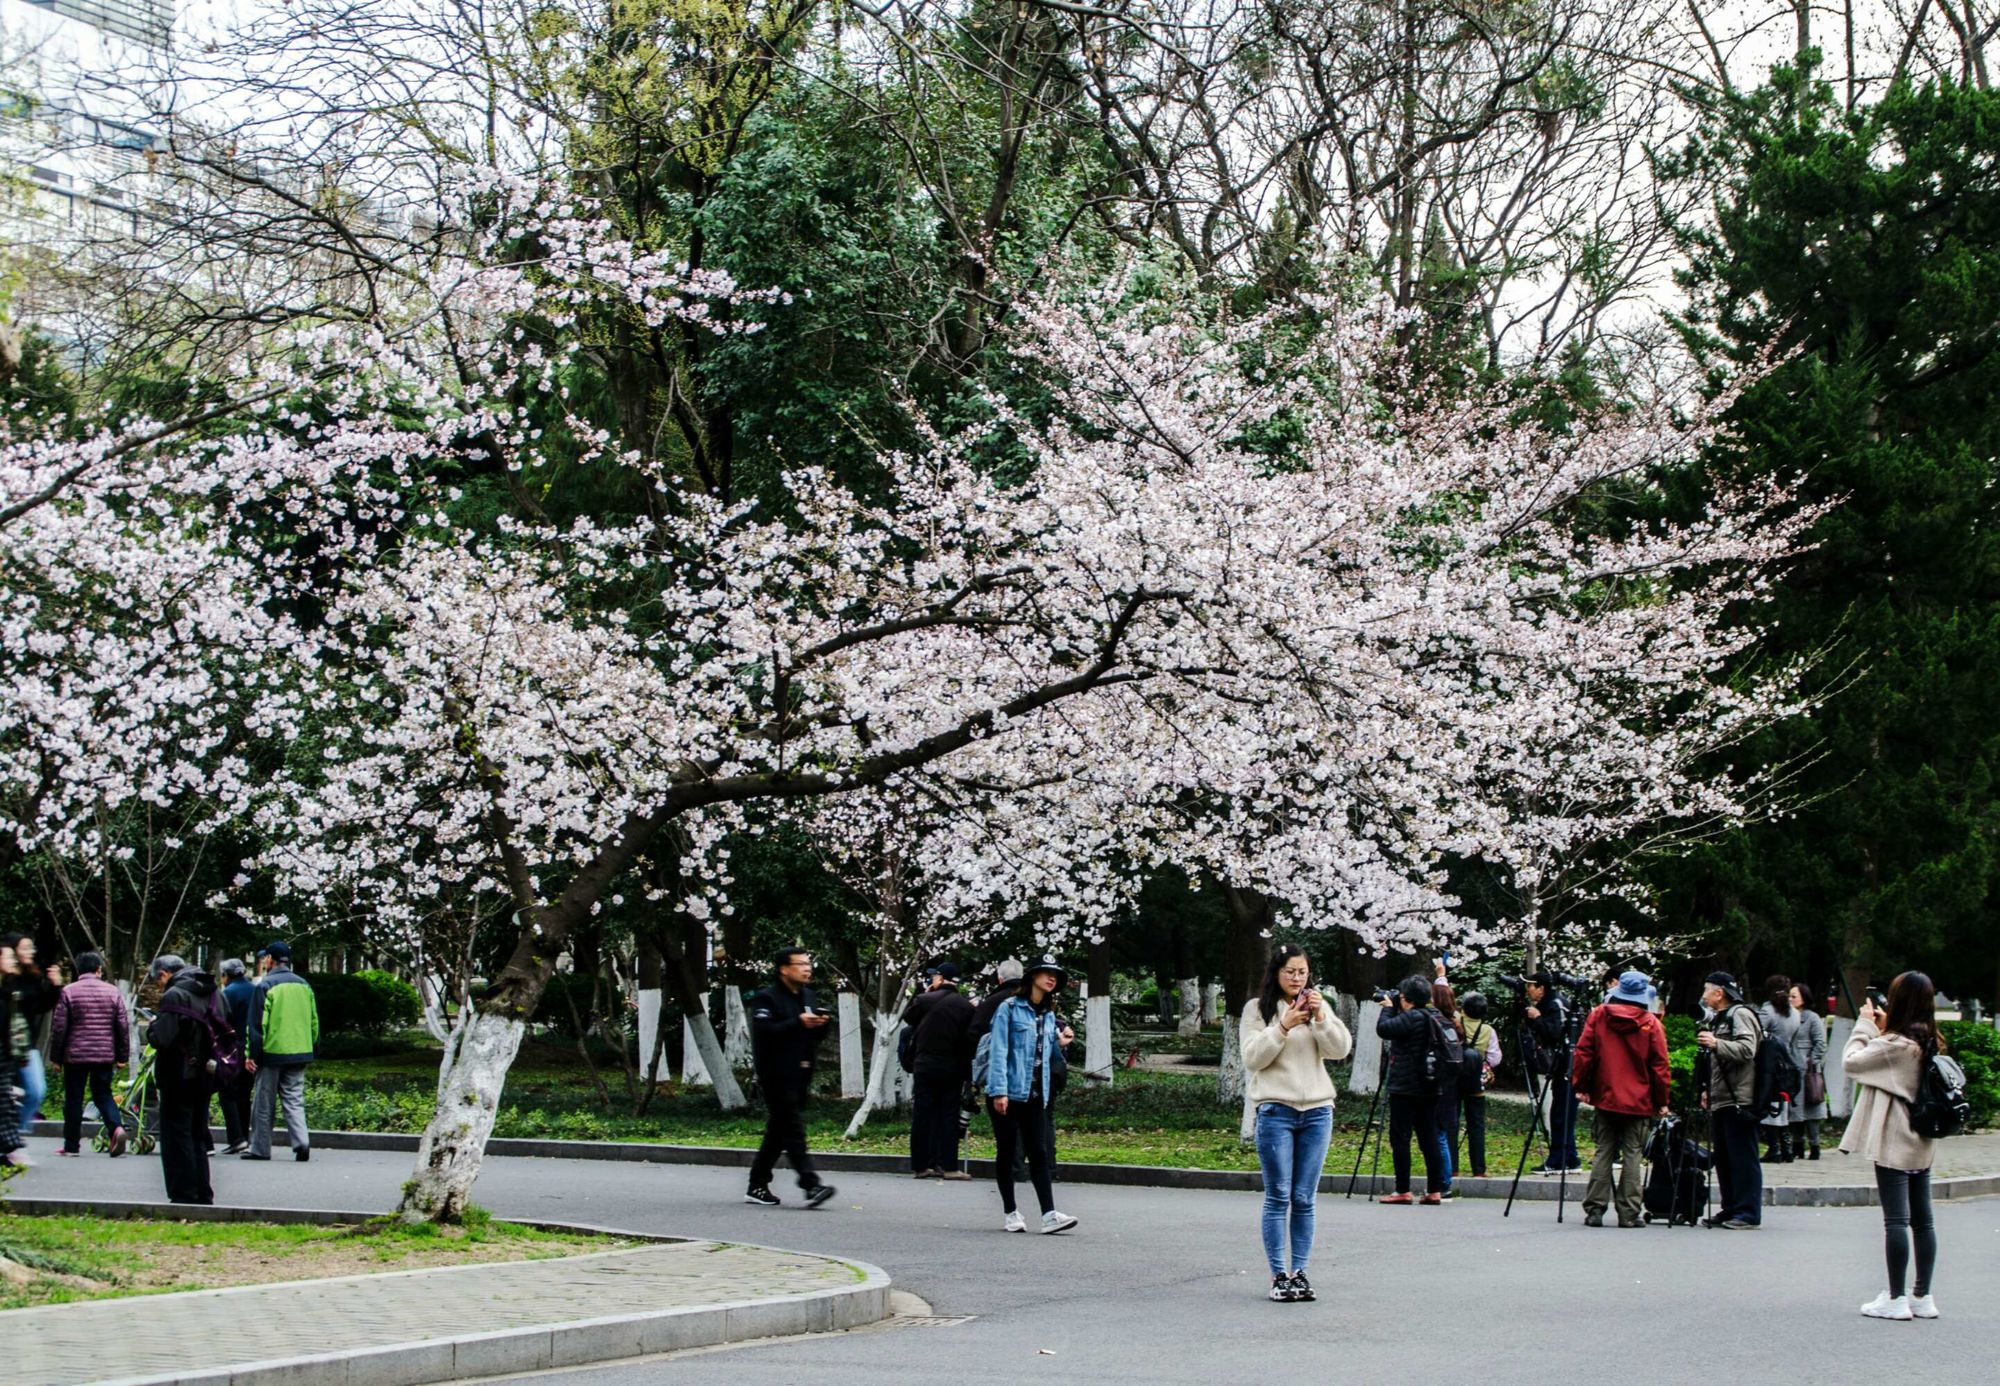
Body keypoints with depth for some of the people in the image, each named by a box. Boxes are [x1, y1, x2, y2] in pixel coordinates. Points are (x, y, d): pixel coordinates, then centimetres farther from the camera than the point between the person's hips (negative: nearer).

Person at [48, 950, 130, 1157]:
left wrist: (55, 1056, 6)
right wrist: (122, 1055, 13)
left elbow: (58, 1027, -3)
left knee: (73, 1099, 7)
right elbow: (123, 1026, 5)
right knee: (103, 1094, 13)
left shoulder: (68, 992, -4)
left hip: (75, 1055, -2)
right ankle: (117, 1127, -12)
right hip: (105, 1055, 2)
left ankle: (72, 1145, 10)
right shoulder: (112, 992, 4)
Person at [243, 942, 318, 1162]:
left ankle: (260, 1148, 11)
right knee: (294, 1100, 7)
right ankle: (301, 1142, -10)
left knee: (264, 1103, 6)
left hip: (272, 1053, -5)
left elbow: (257, 1023, -9)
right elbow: (314, 1021, 14)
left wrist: (251, 1054, -6)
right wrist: (312, 1047, 22)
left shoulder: (265, 986, -8)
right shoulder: (305, 986, 9)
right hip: (300, 1053, 5)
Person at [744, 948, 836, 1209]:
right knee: (793, 1129, -13)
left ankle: (757, 1186, 18)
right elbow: (763, 1032, -20)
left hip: (800, 1075, 8)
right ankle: (811, 1185, -20)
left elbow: (818, 1036, 21)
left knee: (777, 1132, 11)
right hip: (778, 1076, -8)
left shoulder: (809, 997, 18)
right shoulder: (766, 999, -7)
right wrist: (799, 1023, -23)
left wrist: (820, 1025, -2)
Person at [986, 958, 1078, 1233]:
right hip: (1008, 1093, -5)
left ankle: (1049, 1215, -10)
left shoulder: (1050, 1017, 16)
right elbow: (998, 1051, -10)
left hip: (1036, 1094, 5)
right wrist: (999, 1091, -17)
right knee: (1006, 1152, 3)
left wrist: (1060, 1043, 5)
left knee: (1039, 1153, -3)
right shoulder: (1010, 1009, -3)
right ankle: (1010, 1213, 11)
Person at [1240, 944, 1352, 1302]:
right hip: (1275, 1111, -3)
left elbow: (1341, 1049, 2)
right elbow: (1252, 1058, -5)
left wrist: (1321, 1017, -12)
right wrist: (1283, 1027, -15)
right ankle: (1278, 1276, 0)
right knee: (1278, 1197, -3)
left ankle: (1299, 1272, 9)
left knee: (1304, 1198, 4)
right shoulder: (1258, 1008, 3)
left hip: (1317, 1111, 3)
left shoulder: (1319, 1005, 12)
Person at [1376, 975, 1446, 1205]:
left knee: (1400, 1138, -4)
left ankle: (1403, 1191, -6)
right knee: (1428, 1138, 9)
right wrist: (1393, 1010, 16)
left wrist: (1388, 1008, -1)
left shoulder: (1412, 1018, -15)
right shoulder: (1435, 1018, 12)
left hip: (1405, 1088, -8)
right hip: (1429, 1089, 8)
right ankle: (1434, 1190, 7)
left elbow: (1383, 1029, -17)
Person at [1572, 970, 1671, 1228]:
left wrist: (1582, 1086, 9)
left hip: (1604, 1098, 2)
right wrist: (1661, 1101, 5)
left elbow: (1583, 1053, 0)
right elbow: (1659, 1065, -2)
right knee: (1633, 1155, 2)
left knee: (1603, 1153, 7)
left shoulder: (1598, 1016, 1)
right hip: (1638, 1101, -2)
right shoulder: (1651, 1023, -4)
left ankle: (1595, 1209, 3)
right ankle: (1629, 1213, 0)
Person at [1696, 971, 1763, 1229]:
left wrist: (1716, 1044, -29)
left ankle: (1748, 1214, -8)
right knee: (1724, 1159, 11)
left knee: (1743, 1158, -8)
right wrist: (1708, 1089, 24)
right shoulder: (1718, 1019, 24)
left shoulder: (1740, 1015, -7)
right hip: (1720, 1100, 10)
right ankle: (1730, 1210, 16)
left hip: (1739, 1100, -10)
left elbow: (1746, 1050, -23)